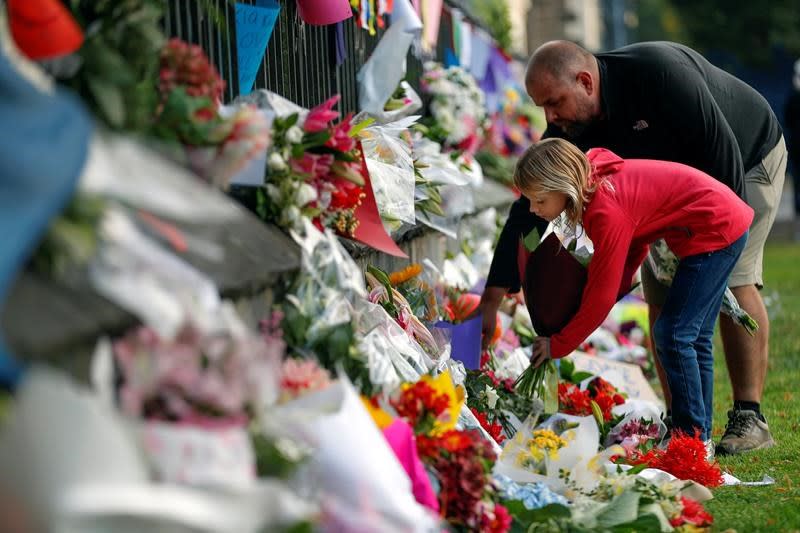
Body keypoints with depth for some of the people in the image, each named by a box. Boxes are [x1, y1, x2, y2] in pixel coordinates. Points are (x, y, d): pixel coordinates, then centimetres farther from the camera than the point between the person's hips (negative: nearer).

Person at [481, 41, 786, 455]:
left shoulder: (660, 72, -38)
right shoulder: (570, 130, -18)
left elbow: (722, 150, -32)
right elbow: (530, 210, -17)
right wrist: (492, 298, -22)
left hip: (748, 161, -6)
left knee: (735, 281, -18)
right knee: (662, 296, -6)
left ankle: (749, 419, -12)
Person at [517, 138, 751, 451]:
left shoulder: (607, 212, -27)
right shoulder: (597, 182, 0)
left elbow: (601, 297, -21)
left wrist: (558, 345, -11)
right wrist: (622, 280, -1)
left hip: (716, 229, -10)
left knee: (674, 334, -10)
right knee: (694, 337, 15)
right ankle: (699, 435, 21)